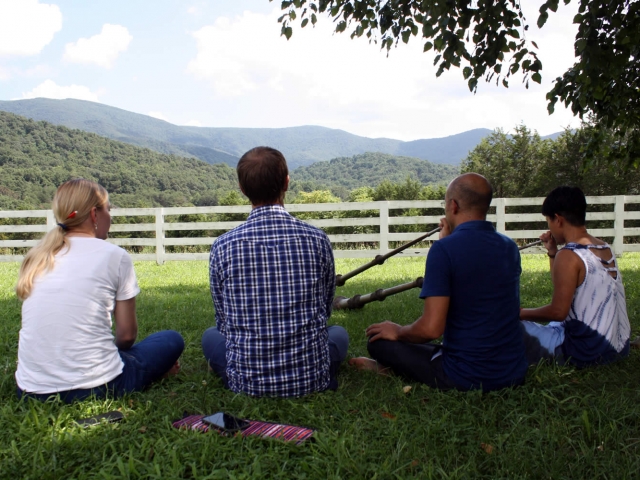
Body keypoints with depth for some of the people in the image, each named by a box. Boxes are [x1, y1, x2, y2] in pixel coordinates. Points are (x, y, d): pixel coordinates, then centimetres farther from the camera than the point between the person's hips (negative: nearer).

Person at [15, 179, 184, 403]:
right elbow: (127, 334, -3)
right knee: (172, 340, 17)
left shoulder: (37, 256, 8)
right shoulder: (114, 256, -7)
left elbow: (50, 327, 12)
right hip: (93, 388, -5)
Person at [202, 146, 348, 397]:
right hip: (312, 379, 1)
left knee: (211, 335, 29)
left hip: (248, 383, 0)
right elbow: (325, 309, 6)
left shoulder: (223, 246, -9)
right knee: (339, 332, 31)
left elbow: (224, 321, 3)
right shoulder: (317, 239, -9)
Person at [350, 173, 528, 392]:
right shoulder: (510, 247, 2)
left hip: (466, 378, -7)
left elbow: (431, 328, -23)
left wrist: (398, 331, -3)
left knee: (379, 339, 9)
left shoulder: (444, 249, -18)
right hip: (515, 373, 7)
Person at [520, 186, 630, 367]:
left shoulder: (569, 256, -19)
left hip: (586, 354, -9)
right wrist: (552, 252, 12)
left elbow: (558, 311, -22)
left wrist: (521, 313, -8)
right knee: (555, 326, 35)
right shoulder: (605, 249, 7)